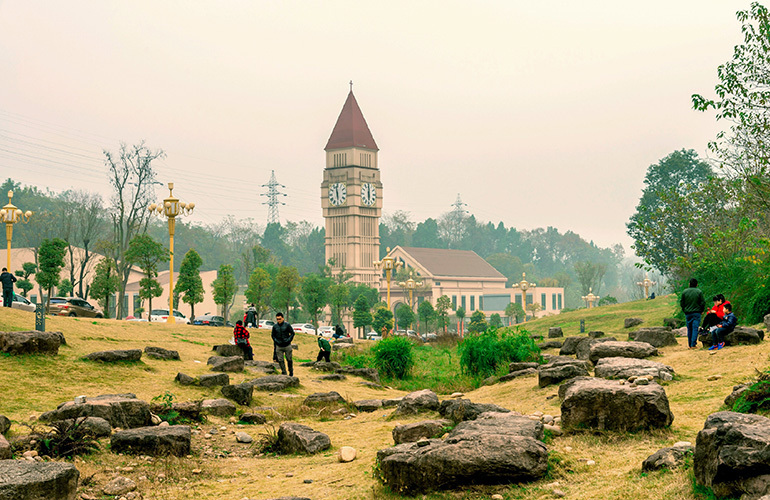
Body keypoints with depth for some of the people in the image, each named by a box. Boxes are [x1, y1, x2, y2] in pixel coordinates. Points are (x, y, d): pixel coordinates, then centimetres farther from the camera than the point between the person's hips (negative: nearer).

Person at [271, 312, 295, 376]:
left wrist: (289, 340, -9)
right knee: (280, 360, -1)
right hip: (279, 346, 2)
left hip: (287, 346, -2)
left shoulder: (287, 325, -6)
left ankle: (291, 372, 24)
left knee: (289, 359, 6)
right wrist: (276, 341, -4)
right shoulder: (275, 326, 0)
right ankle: (284, 373, 8)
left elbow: (292, 333, 1)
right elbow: (273, 335, 11)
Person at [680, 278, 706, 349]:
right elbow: (703, 302, -4)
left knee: (689, 329, 11)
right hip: (696, 313, -3)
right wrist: (701, 311, 9)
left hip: (687, 313, 3)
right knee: (695, 328, -3)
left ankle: (689, 344, 15)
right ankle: (693, 344, -8)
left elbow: (681, 303, 4)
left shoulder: (684, 292, 2)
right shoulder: (699, 292, -5)